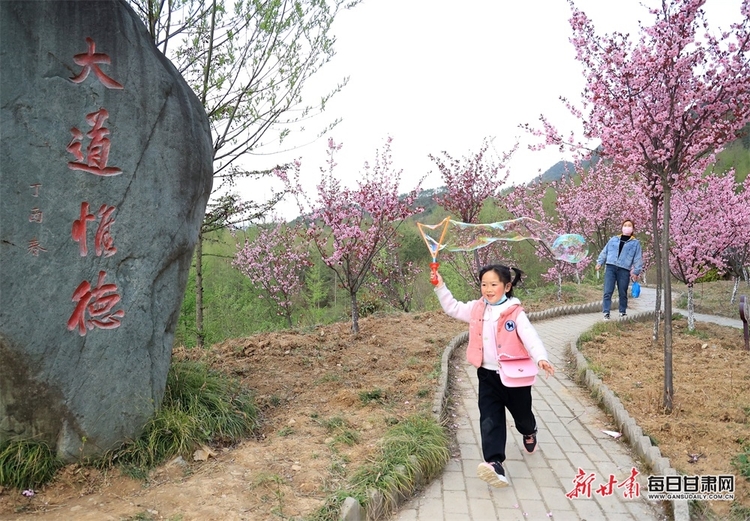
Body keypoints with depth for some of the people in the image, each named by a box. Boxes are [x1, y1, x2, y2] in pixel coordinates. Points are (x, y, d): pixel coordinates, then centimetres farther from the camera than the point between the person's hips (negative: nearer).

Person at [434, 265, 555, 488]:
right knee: (490, 421, -10)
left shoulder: (516, 313, -14)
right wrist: (440, 287, 0)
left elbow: (530, 337, -23)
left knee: (522, 414, 19)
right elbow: (453, 308, 12)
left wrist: (541, 358, -41)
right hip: (488, 375, 3)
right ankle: (495, 464, -17)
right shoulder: (476, 309, 1)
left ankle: (529, 432, 54)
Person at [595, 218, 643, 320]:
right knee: (607, 292, -7)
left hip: (624, 271, -1)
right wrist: (599, 262, 10)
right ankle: (606, 313, -5)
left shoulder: (635, 243, 10)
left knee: (622, 293, 5)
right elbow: (605, 251, 18)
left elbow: (638, 258, 7)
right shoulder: (614, 239, 16)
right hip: (610, 268, 1)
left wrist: (636, 272, -1)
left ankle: (623, 312, 22)